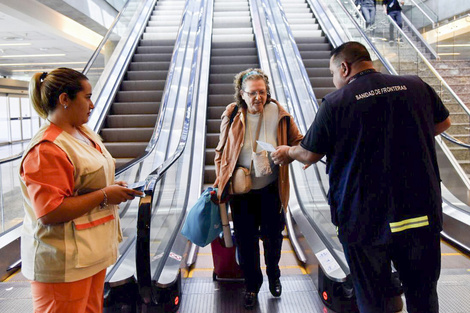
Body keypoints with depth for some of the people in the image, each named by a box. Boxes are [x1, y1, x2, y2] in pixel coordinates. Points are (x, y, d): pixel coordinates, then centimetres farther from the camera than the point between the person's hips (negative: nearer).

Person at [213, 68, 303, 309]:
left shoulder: (278, 114, -8)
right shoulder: (232, 116, -6)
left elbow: (298, 143, 1)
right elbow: (221, 152, 3)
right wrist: (221, 181, -2)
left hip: (270, 189, 0)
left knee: (273, 236, 14)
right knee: (246, 240, 10)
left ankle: (273, 275, 45)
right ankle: (252, 285, 35)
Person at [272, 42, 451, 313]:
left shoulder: (335, 103, -10)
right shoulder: (417, 87, 1)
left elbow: (310, 155, -2)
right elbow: (443, 123, 18)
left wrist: (288, 152, 19)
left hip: (365, 219, -3)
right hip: (422, 211, 4)